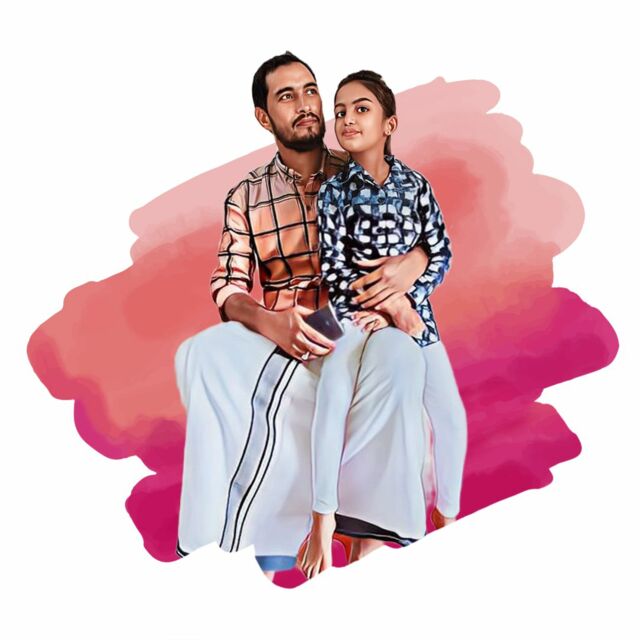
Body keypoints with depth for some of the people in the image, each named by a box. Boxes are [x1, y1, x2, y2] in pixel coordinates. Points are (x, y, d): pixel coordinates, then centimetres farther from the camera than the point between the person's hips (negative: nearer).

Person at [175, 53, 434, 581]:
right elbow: (228, 288, 1)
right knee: (202, 355, -30)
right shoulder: (246, 197, 10)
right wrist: (269, 323, -23)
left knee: (400, 355, -37)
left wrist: (416, 259, -17)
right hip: (275, 337, 1)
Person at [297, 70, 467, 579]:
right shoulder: (334, 191, -1)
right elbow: (334, 270, -6)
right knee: (334, 396, -30)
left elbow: (440, 253, 2)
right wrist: (394, 304, -13)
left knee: (450, 417, -8)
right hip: (353, 311, -2)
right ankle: (324, 520, -20)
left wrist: (403, 304, -11)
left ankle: (448, 520, 16)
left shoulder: (416, 184, 4)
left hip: (412, 310, 3)